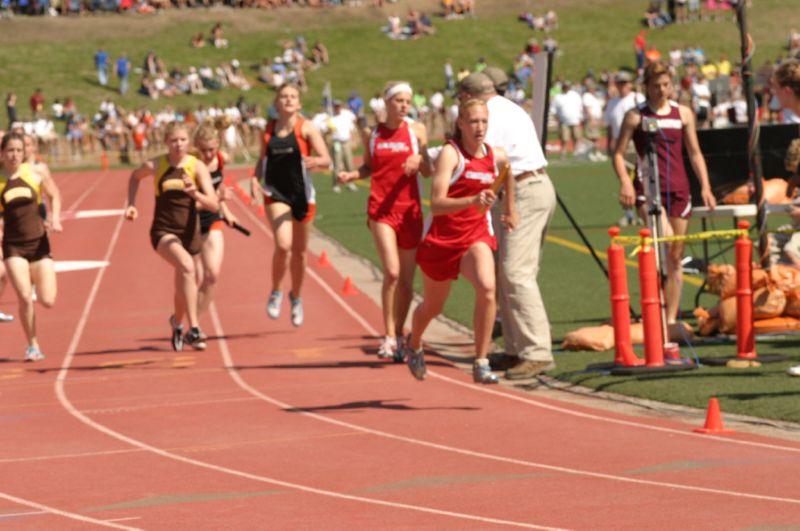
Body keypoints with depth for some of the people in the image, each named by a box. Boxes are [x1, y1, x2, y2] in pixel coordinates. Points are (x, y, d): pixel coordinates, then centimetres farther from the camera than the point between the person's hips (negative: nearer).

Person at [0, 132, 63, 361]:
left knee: (48, 301, -4)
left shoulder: (34, 173, -2)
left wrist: (55, 218, -1)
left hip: (39, 242, 1)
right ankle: (33, 346, 3)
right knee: (25, 298, -17)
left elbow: (54, 195, 13)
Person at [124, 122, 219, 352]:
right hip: (163, 232, -3)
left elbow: (214, 205, -15)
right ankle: (193, 329, -35)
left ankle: (177, 322, 53)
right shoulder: (155, 166, -6)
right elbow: (135, 177, 19)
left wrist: (195, 194, -33)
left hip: (189, 233, 3)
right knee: (186, 266, -33)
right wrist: (131, 203, 6)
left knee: (185, 285, 18)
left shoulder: (197, 167, -7)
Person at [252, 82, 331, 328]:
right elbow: (263, 160, 16)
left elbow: (326, 160, -10)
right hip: (276, 193, 0)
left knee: (299, 251, 12)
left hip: (301, 193, 0)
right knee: (283, 245, -21)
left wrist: (313, 161, -32)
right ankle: (276, 292, 1)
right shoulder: (269, 129, 4)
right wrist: (256, 178, -4)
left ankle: (296, 297, 35)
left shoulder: (306, 127, -4)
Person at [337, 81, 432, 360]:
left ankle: (399, 335, 20)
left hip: (409, 209, 1)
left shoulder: (416, 130, 3)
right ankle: (389, 336, -8)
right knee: (392, 271, -16)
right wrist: (351, 175, -3)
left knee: (406, 278, 6)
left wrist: (419, 160, -17)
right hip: (381, 209, -1)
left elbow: (428, 170, 5)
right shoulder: (373, 135, 5)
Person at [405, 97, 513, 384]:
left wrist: (509, 210, 33)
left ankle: (481, 364, -20)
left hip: (476, 236, 3)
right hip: (442, 239, -3)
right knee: (433, 306, 17)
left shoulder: (497, 156, -2)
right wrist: (473, 201, -43)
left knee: (487, 288, -27)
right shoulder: (450, 154, -18)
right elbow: (436, 204, -29)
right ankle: (414, 344, 52)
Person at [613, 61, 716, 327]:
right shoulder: (636, 116, 0)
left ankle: (671, 319, 11)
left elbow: (694, 153, 15)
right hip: (648, 188, -4)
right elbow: (618, 153, 1)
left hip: (678, 189, 4)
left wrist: (705, 187, 6)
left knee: (676, 257, 5)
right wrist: (625, 182, -15)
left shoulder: (683, 113, 10)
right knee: (664, 237, -29)